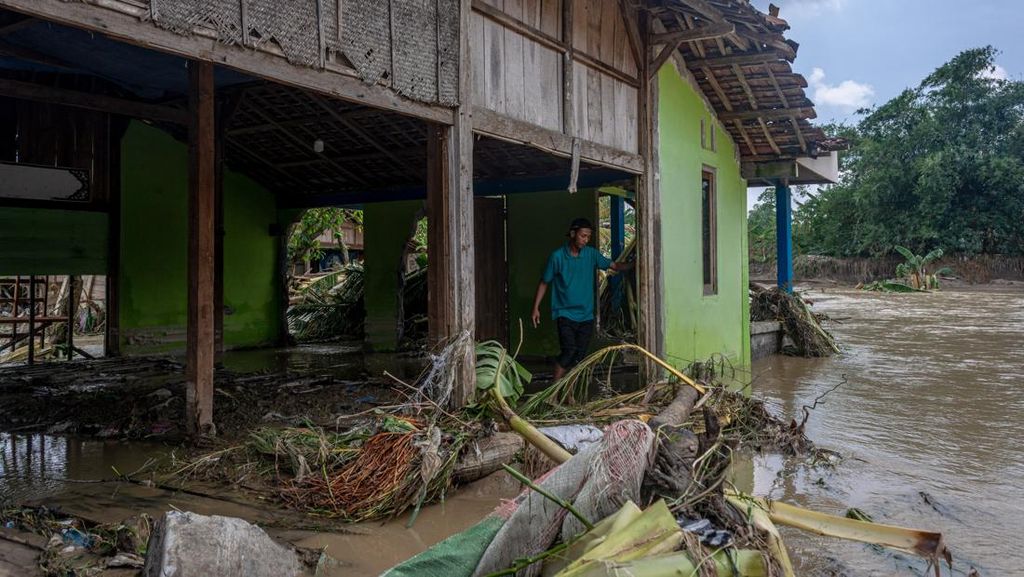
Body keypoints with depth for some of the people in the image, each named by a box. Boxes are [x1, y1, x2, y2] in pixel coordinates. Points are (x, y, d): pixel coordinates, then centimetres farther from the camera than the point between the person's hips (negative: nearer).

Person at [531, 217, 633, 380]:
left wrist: (634, 265, -10)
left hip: (586, 315, 4)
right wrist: (536, 308, -3)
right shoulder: (557, 256, -6)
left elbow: (614, 265, 7)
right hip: (565, 313, -4)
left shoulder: (591, 253, 5)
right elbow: (544, 283, 1)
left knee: (580, 355, 3)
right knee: (569, 350, -19)